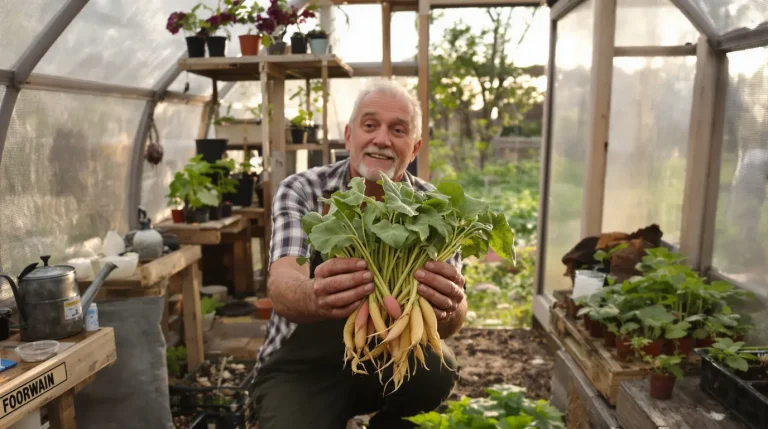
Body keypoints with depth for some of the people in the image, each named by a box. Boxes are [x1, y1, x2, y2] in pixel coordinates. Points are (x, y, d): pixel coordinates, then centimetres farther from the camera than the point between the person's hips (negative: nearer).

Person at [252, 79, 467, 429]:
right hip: (303, 365, -2)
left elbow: (450, 319, -18)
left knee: (436, 368, -27)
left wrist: (448, 309, -42)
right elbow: (282, 285, -27)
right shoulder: (300, 191, -12)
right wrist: (316, 297, -51)